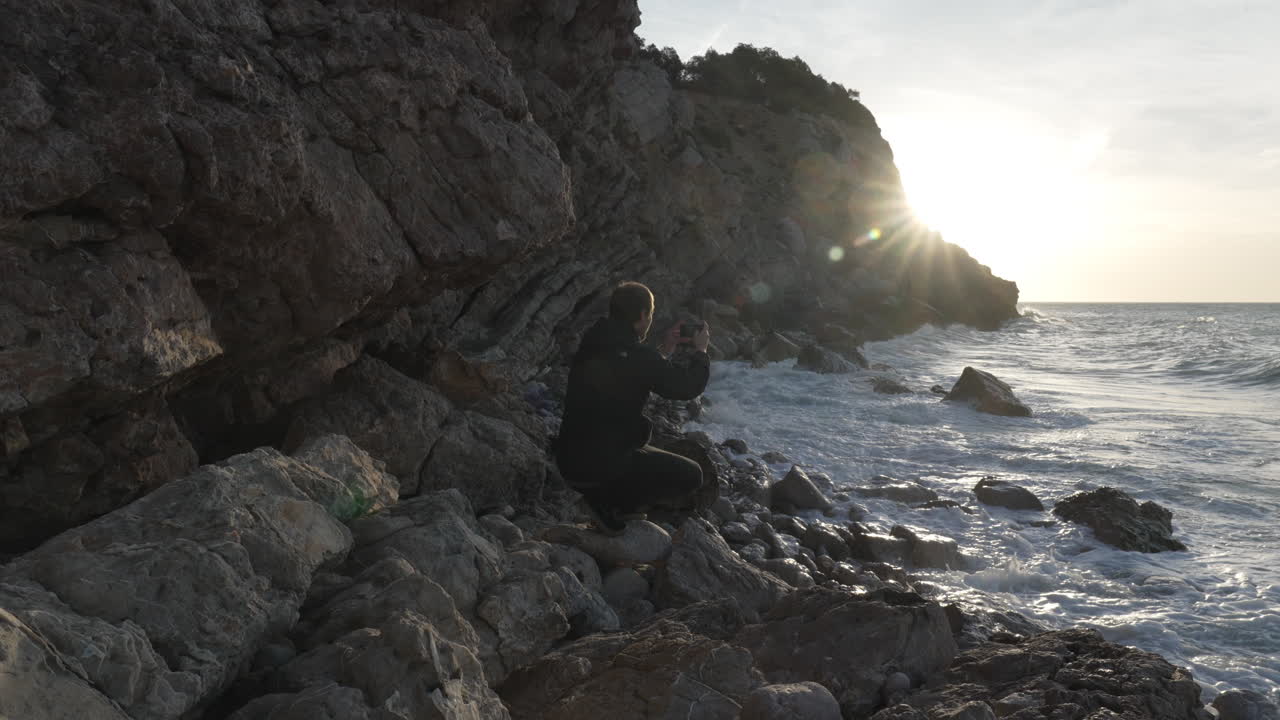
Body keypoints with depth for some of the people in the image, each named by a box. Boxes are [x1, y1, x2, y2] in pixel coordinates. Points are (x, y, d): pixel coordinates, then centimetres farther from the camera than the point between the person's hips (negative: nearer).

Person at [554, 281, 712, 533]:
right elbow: (689, 386, -8)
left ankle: (604, 497, 10)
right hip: (603, 465, -8)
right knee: (690, 475, 5)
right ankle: (613, 505, -3)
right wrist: (701, 350, 10)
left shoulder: (591, 346, 4)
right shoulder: (639, 356, -20)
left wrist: (664, 351, 26)